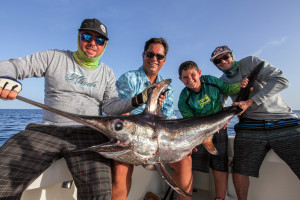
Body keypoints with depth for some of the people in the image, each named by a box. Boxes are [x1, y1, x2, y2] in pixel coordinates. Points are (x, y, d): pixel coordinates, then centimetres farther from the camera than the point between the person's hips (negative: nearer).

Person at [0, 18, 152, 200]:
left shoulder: (107, 73, 14)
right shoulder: (54, 57, 11)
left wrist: (137, 100, -13)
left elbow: (110, 106, 4)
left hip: (88, 134, 0)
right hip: (46, 130, 1)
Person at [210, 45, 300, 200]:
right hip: (250, 128, 3)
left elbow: (281, 80, -11)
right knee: (240, 170, -5)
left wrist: (250, 102, -19)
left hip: (284, 124, -2)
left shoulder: (251, 62, 0)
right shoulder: (222, 81, 12)